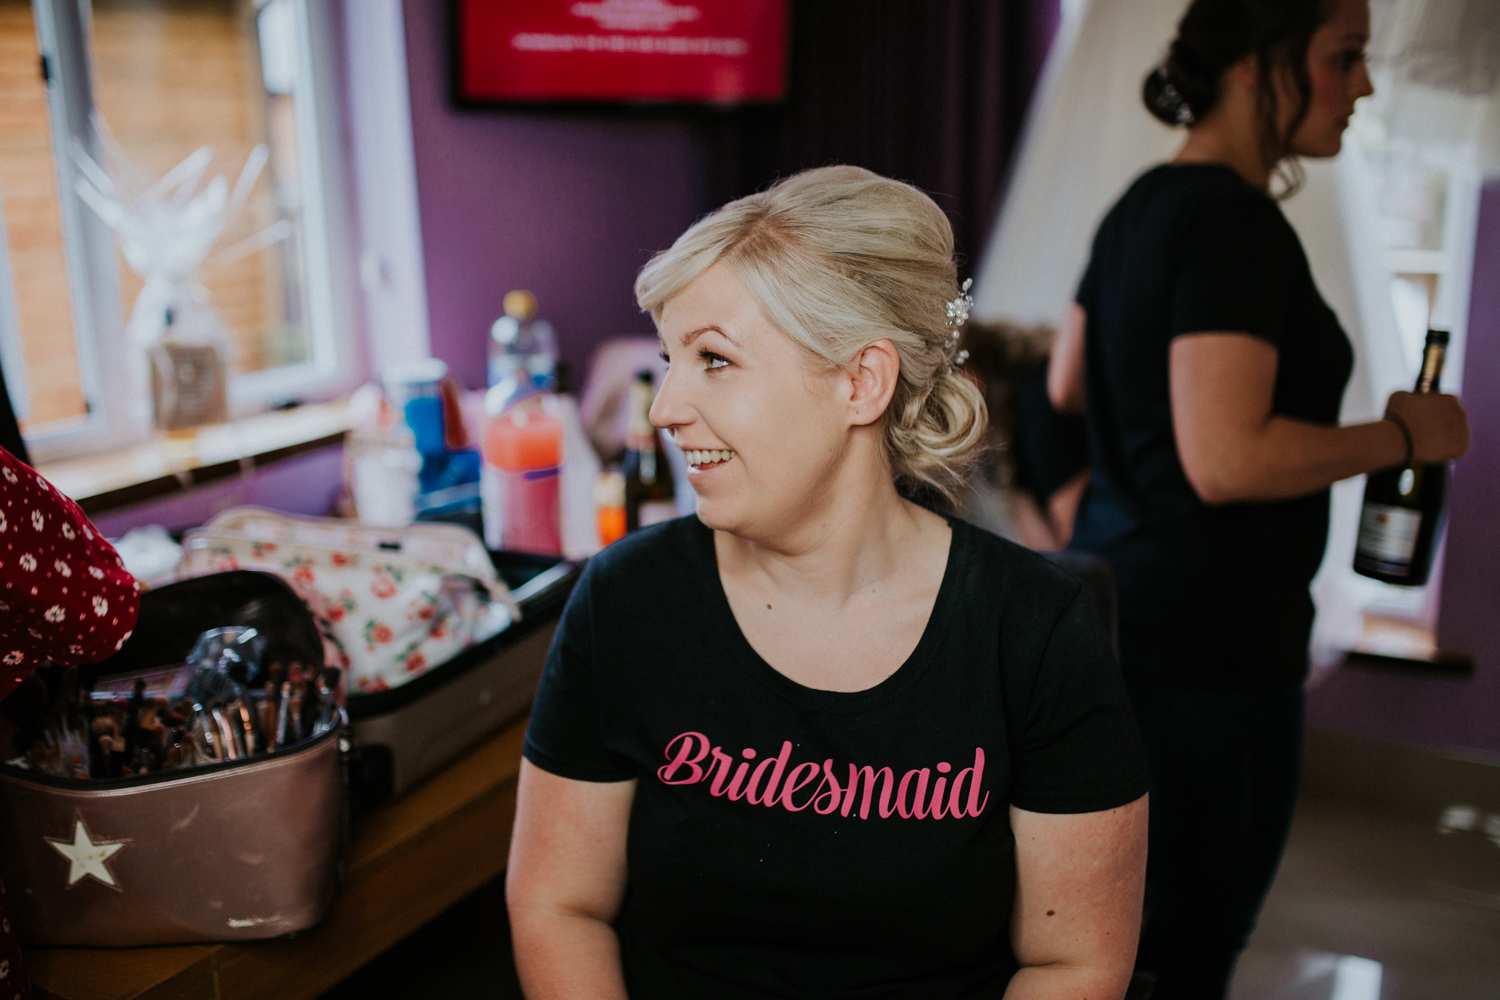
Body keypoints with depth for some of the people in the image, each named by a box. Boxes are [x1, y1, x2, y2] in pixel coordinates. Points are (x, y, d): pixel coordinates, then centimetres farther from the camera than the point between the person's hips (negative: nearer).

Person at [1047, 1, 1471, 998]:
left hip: (1115, 606, 10)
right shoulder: (1234, 222, -18)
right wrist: (1404, 434, -13)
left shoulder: (1144, 205, 11)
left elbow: (1068, 383, 21)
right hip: (1204, 636, -10)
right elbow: (1227, 460, -26)